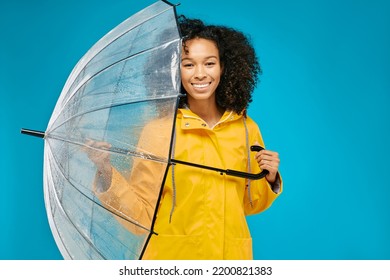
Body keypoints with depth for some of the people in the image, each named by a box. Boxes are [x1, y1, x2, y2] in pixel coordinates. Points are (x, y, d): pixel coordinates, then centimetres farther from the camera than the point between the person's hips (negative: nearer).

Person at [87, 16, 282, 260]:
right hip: (171, 254, -2)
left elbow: (248, 205, 8)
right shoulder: (158, 131, -11)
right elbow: (142, 217, -12)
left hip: (230, 255, 3)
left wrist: (269, 180, -9)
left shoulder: (247, 128, -3)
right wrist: (107, 176, -24)